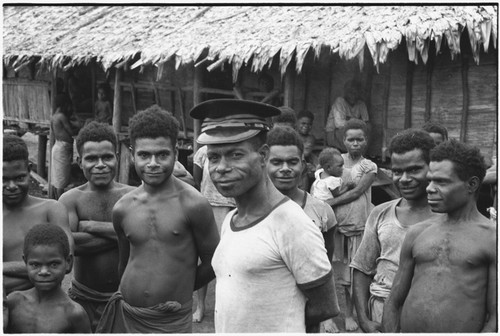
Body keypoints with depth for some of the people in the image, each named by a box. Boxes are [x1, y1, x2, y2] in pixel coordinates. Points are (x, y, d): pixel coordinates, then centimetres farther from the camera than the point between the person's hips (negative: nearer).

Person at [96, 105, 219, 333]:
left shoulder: (193, 205, -12)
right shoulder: (122, 208, 1)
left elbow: (213, 263, -3)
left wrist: (178, 290, 5)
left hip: (172, 321, -3)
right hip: (125, 315, 4)